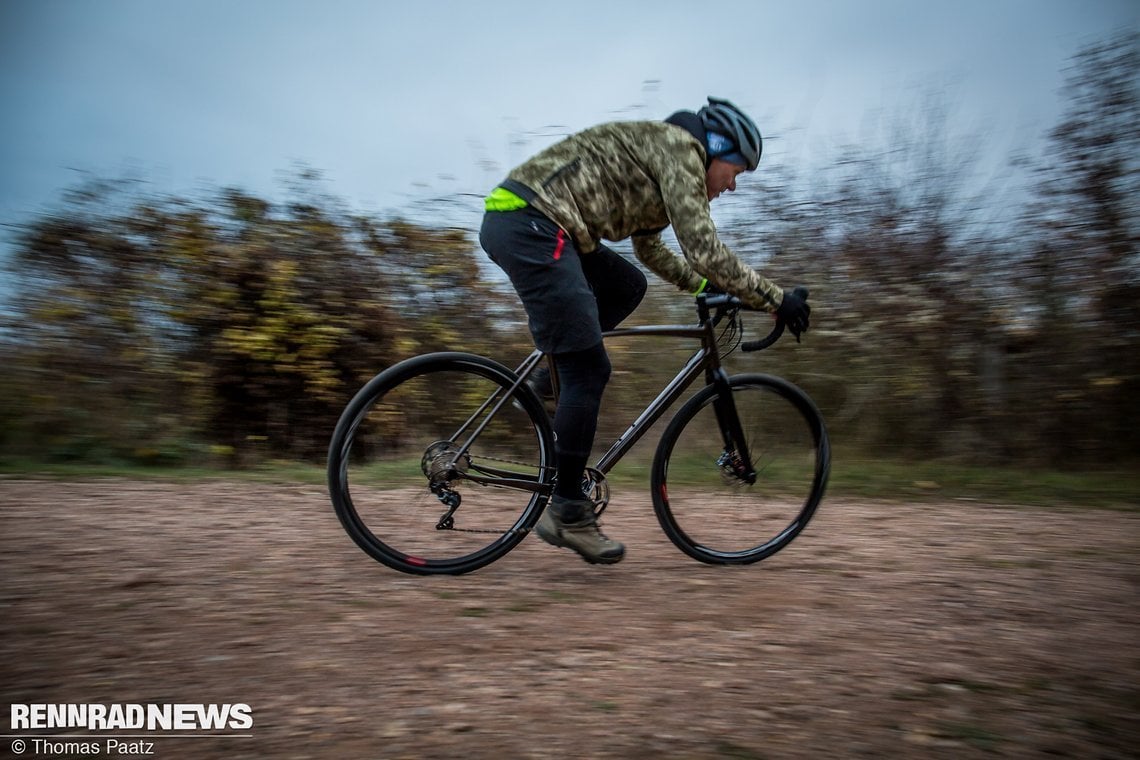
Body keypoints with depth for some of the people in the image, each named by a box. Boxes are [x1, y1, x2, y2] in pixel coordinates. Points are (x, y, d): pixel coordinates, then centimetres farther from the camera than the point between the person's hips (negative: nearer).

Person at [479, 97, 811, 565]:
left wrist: (704, 285, 32)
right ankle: (566, 513, 2)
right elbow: (705, 252, -13)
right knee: (590, 370, -8)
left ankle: (542, 386, 13)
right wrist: (775, 299, -6)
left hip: (516, 223, 10)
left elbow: (650, 249, 38)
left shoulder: (659, 163, 26)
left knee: (626, 287, 20)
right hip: (528, 224, -10)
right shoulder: (678, 146, -2)